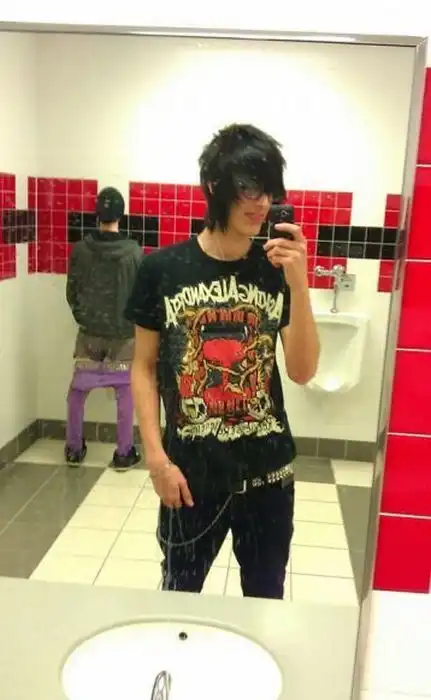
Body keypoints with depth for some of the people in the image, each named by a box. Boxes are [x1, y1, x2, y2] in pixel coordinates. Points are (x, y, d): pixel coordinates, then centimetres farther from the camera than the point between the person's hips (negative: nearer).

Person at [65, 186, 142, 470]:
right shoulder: (134, 252, -11)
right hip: (124, 333, -2)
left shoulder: (81, 249, -6)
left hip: (89, 332, 2)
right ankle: (124, 452, 16)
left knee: (77, 390, 16)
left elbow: (72, 292, 2)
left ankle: (74, 449, 24)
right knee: (125, 392, 11)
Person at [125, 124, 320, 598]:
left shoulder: (277, 271, -4)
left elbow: (302, 372, -7)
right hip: (190, 471, -1)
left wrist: (298, 283, -18)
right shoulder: (163, 269, -8)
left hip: (267, 470, 2)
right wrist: (156, 456, -8)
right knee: (179, 598, 18)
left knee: (266, 599, 19)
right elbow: (144, 369, -1)